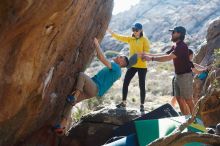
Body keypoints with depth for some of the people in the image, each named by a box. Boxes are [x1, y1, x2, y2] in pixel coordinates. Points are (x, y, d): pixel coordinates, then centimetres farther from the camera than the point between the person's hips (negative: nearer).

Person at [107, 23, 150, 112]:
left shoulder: (144, 40, -5)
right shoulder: (130, 39, 8)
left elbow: (147, 52, -10)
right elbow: (119, 37, 1)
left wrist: (140, 54, -29)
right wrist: (109, 31, -9)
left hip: (142, 66, -4)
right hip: (132, 65, 4)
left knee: (142, 85, 2)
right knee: (125, 83, 2)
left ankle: (142, 105, 12)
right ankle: (123, 102, 15)